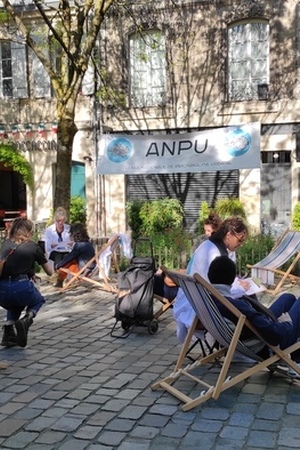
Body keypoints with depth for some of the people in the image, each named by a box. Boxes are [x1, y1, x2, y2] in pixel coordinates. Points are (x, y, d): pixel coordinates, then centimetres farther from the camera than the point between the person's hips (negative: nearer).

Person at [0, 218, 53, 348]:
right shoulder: (33, 246, 9)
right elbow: (50, 272, 19)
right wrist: (43, 258, 38)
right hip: (22, 287, -3)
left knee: (14, 305, 38)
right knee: (38, 301, 31)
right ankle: (27, 319, -1)